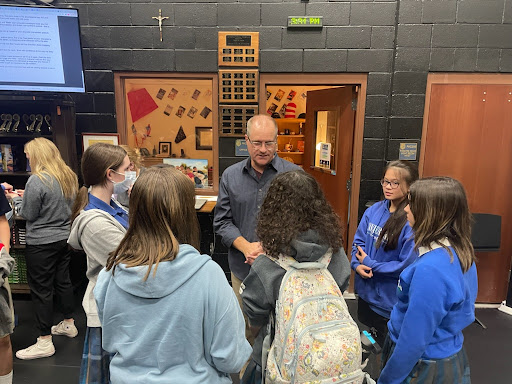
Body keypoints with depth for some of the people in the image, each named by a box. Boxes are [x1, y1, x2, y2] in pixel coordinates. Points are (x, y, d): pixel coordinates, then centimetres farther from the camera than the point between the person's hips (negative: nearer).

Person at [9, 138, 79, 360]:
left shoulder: (37, 180, -18)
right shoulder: (69, 177, 4)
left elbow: (28, 214, -11)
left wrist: (16, 198, 7)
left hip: (41, 243, -8)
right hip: (65, 238, 8)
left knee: (41, 289, 2)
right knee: (63, 280, 20)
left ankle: (45, 342, 11)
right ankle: (68, 324, 35)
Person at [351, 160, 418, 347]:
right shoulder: (374, 210, -4)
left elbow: (407, 265, -23)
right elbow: (358, 241, 3)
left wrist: (370, 264, -18)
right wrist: (357, 264, -15)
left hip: (390, 299, -6)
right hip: (366, 291, 6)